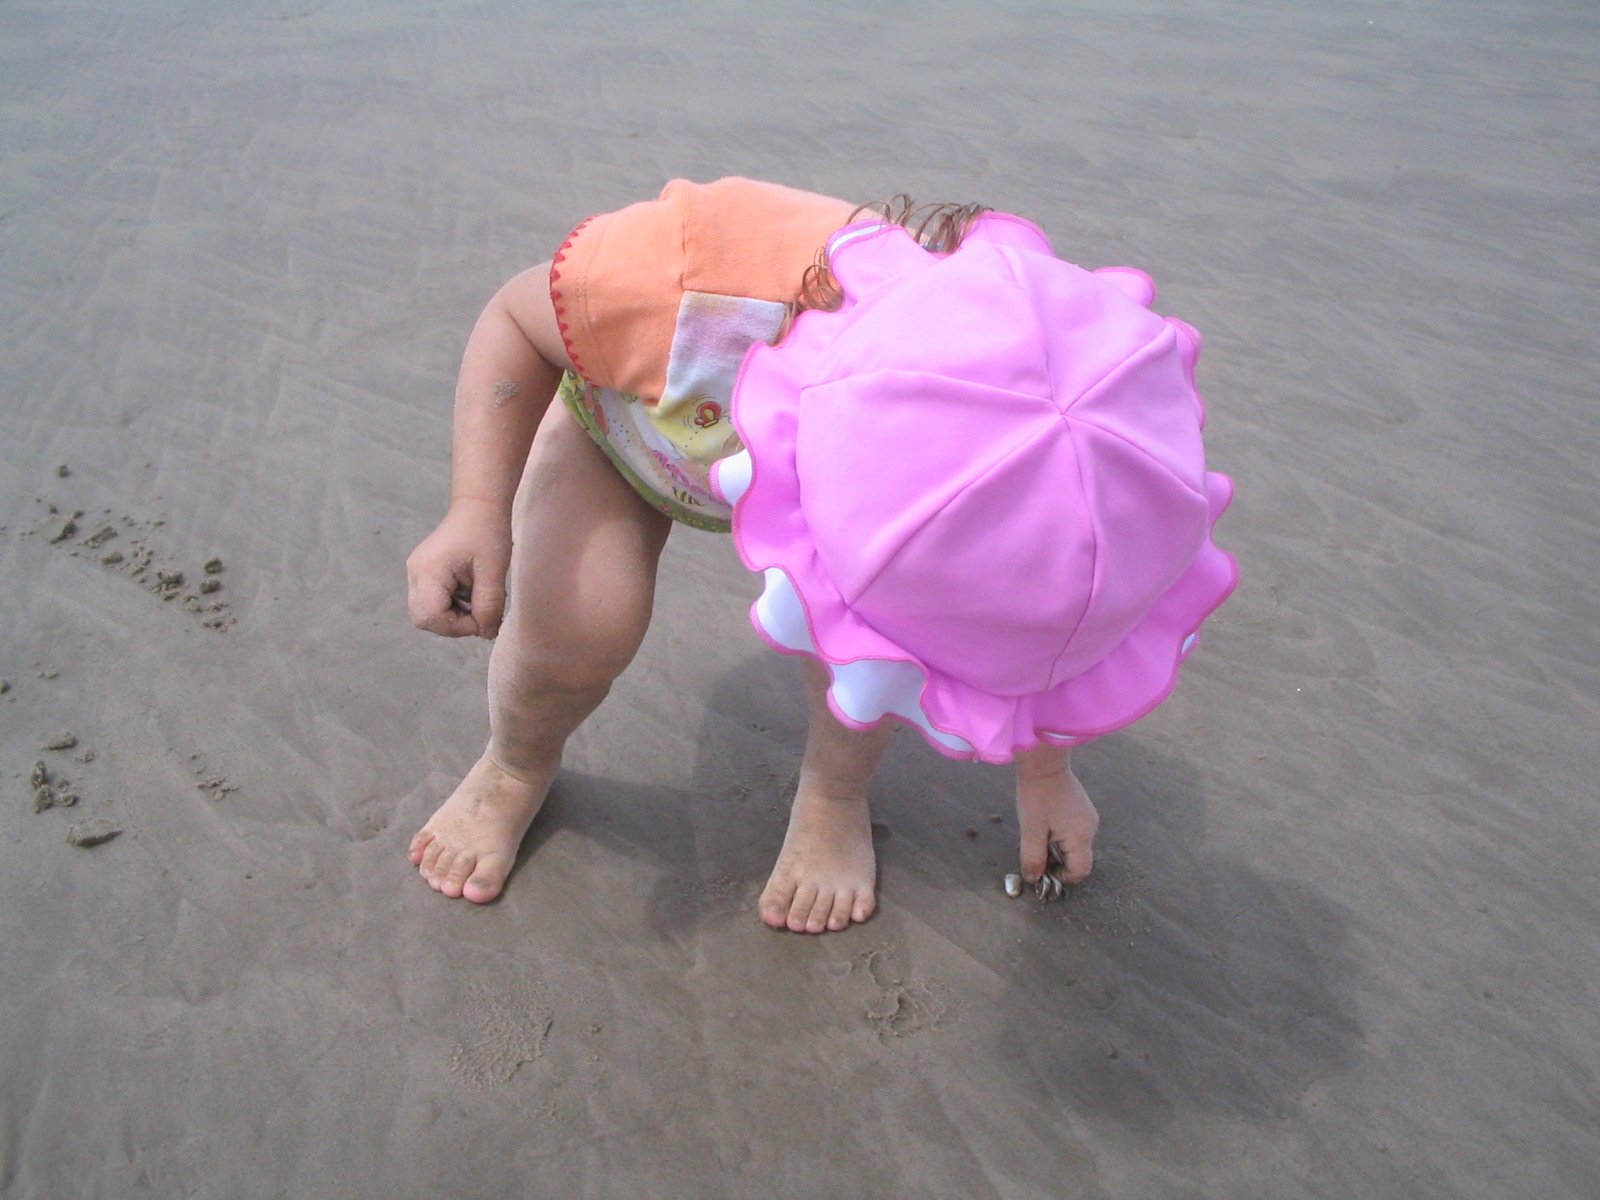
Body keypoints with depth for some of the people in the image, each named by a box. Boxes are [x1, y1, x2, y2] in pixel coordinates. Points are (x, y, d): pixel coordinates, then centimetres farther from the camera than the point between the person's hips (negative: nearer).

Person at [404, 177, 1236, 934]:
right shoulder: (674, 275, -49)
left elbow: (1029, 607, -13)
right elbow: (514, 320, -23)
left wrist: (1044, 773, 2)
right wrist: (477, 511, -37)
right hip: (626, 406, -1)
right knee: (576, 624, -22)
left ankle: (833, 797, 8)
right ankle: (515, 769, 16)